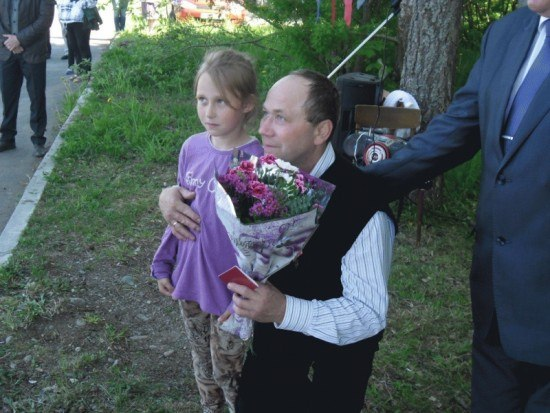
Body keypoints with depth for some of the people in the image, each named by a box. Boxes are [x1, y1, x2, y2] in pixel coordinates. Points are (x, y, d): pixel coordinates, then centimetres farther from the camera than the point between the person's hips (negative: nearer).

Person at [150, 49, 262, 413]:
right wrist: (163, 264, 12)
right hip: (190, 281, 5)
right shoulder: (192, 148, -5)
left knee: (227, 370, 12)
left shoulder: (259, 161, -22)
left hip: (232, 289, -5)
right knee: (202, 361, 24)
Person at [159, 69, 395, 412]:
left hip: (340, 341, -4)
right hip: (276, 320, 5)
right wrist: (173, 195, -13)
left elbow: (370, 314, -28)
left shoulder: (364, 209, -31)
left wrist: (285, 310, -41)